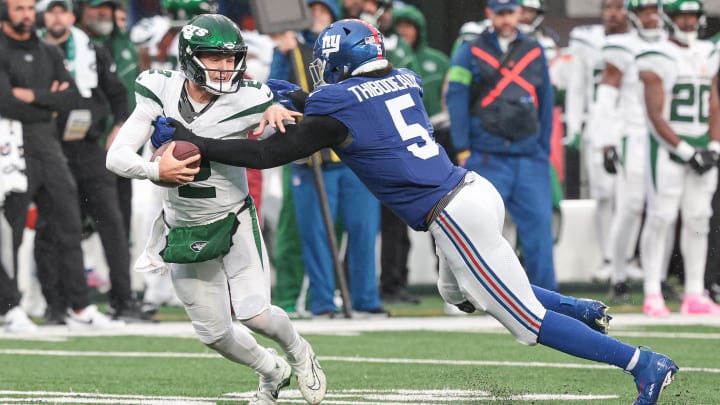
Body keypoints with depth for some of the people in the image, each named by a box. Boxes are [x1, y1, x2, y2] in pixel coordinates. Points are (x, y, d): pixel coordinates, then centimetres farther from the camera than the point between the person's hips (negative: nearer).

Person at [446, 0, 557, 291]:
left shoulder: (534, 52, 14)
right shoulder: (471, 52, 5)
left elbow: (546, 103, 16)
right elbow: (455, 100, 0)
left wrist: (545, 147, 11)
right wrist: (462, 150, -7)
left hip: (530, 155, 2)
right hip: (487, 156, -2)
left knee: (538, 221, -3)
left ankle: (545, 291, 2)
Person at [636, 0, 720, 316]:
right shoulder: (657, 59, -8)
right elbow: (655, 115, -12)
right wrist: (686, 151, -15)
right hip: (668, 146, -6)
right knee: (661, 218, -8)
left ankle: (695, 295, 8)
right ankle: (652, 295, -4)